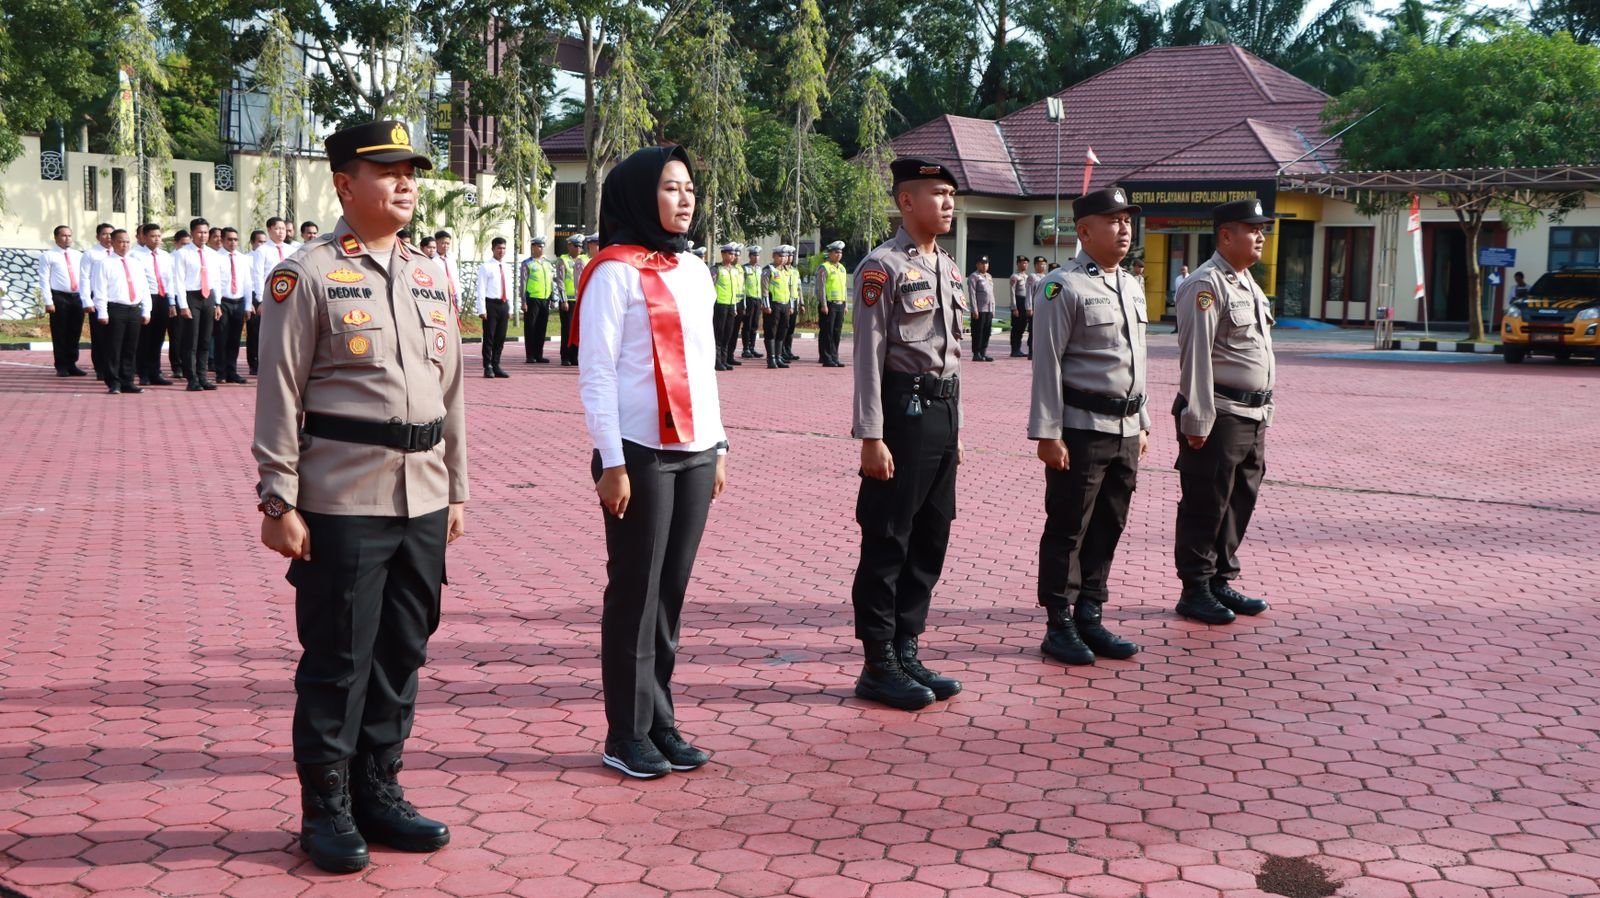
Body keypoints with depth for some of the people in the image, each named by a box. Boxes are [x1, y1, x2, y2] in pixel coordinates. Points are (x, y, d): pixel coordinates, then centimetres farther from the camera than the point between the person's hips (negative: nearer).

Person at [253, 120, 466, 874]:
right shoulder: (307, 275, -5)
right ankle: (327, 811, 15)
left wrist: (455, 490, 15)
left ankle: (379, 793, 26)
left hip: (422, 502, 6)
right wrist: (279, 502, -11)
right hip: (342, 505, -6)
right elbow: (278, 395, -8)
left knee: (402, 656, 12)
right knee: (337, 662, 2)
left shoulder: (430, 278, 13)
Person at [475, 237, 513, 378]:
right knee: (489, 337, -2)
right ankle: (488, 368, 3)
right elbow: (481, 289, -9)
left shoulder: (507, 267, 13)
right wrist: (482, 310, -14)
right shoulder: (485, 266, -5)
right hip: (491, 304, -6)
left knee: (500, 338, 9)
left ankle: (496, 366, 17)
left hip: (504, 305, 6)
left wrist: (510, 309, 15)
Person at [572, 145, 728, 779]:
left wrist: (717, 447, 15)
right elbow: (595, 374, -10)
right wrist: (612, 463, -14)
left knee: (671, 591, 10)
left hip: (695, 453, 6)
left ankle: (661, 722, 19)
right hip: (641, 455, -6)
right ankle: (627, 735, 10)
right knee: (636, 593, 0)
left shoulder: (694, 271, 14)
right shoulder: (615, 273, -8)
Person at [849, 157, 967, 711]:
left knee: (931, 539, 12)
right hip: (904, 411, -8)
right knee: (887, 542, -1)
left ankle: (906, 650, 22)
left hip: (943, 413, 8)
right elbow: (869, 355, -14)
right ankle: (879, 665, 6)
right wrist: (871, 437, -18)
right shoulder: (883, 267, -10)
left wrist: (955, 427, 18)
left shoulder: (950, 270, 15)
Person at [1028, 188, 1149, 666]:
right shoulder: (1063, 286, -9)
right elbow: (1047, 363, -12)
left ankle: (1089, 616, 23)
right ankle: (1059, 625, 10)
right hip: (1081, 429, -7)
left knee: (1108, 528, 12)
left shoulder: (1132, 287, 15)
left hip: (1125, 429, 8)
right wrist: (1047, 433, -16)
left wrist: (1142, 423, 19)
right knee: (1068, 529, 1)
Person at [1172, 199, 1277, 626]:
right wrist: (1197, 420, -20)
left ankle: (1222, 582, 25)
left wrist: (1264, 411, 18)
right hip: (1219, 414, -9)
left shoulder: (1247, 283, 17)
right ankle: (1195, 591, 7)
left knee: (1239, 502, 15)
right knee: (1205, 505, -1)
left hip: (1252, 415, 9)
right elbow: (1195, 355, -18)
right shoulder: (1206, 285, -13)